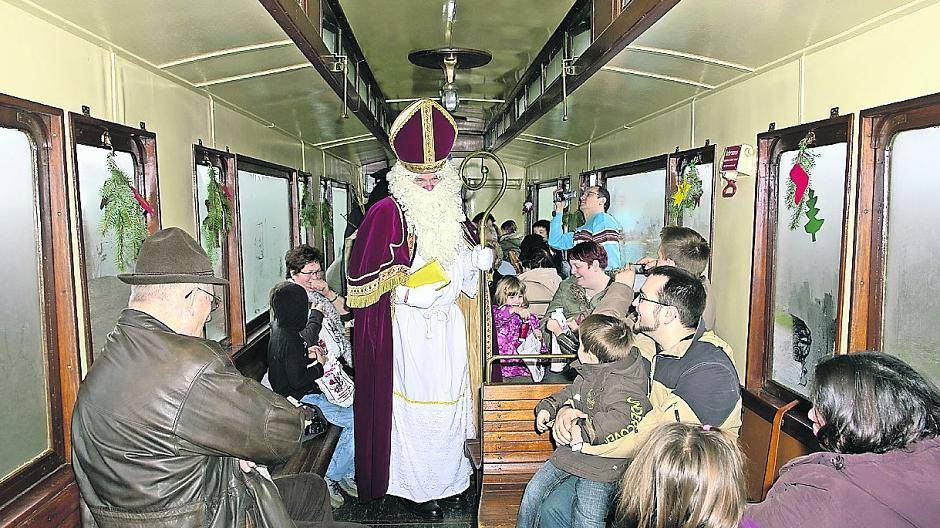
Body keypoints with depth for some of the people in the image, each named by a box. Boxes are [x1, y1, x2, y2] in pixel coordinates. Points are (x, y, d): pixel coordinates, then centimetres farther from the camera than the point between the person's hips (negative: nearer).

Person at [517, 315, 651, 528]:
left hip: (601, 464, -8)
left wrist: (584, 431, -37)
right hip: (570, 454, 9)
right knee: (533, 491, 12)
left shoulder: (622, 385, -24)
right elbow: (571, 393, 26)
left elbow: (624, 419, -40)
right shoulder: (588, 374, 6)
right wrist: (548, 407, 13)